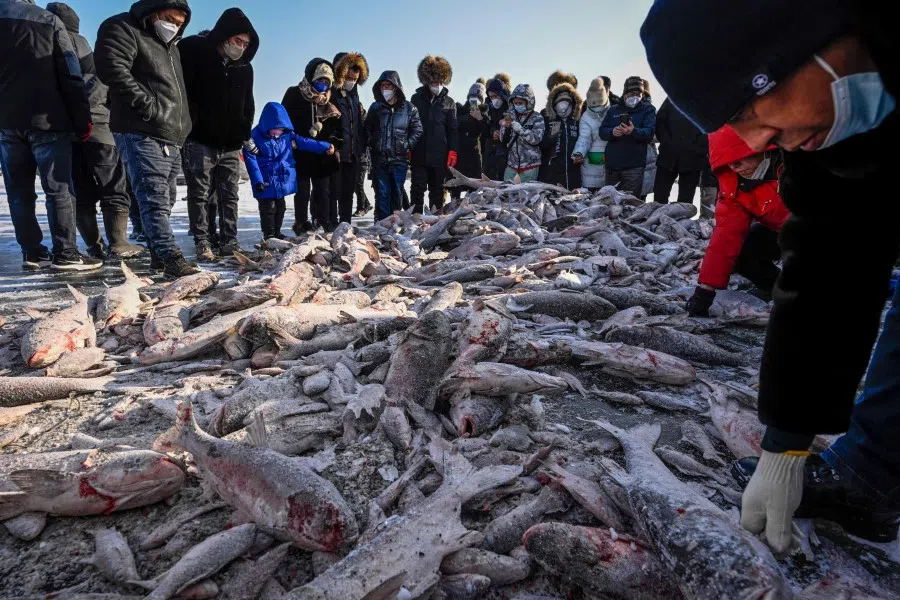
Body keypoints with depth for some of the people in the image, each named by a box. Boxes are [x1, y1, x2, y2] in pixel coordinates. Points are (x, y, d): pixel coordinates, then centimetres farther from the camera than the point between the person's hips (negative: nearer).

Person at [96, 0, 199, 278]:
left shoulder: (171, 45, 26)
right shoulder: (122, 29, -1)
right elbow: (112, 69, -17)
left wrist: (183, 127, 18)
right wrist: (149, 106, -18)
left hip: (171, 136, 9)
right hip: (141, 133, -9)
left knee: (165, 198, 11)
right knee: (154, 198, -13)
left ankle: (159, 253, 19)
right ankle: (171, 258, -18)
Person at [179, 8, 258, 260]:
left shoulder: (245, 67, 10)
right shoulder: (193, 52, -5)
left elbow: (248, 106, 19)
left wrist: (245, 133, 10)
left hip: (231, 145, 4)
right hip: (200, 141, -4)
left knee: (230, 196, 5)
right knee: (200, 195, -1)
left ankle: (229, 242, 11)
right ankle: (202, 243, 4)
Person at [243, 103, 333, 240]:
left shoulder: (287, 134, 0)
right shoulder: (256, 136, -14)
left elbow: (304, 142, 6)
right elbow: (251, 159, -14)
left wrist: (325, 146, 4)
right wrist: (257, 180, -19)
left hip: (283, 180, 6)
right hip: (266, 182, -5)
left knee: (280, 207, 16)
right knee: (268, 208, 1)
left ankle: (277, 232, 30)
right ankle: (269, 235, 14)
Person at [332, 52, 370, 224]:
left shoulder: (353, 96, 19)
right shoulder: (331, 94, -5)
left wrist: (362, 149, 14)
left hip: (353, 155, 7)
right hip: (337, 154, -7)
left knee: (348, 192, 11)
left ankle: (345, 224, 19)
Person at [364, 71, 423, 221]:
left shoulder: (408, 108, 1)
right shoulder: (375, 107, 7)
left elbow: (417, 130, 5)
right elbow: (367, 129, 16)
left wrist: (407, 146, -3)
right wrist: (372, 144, 6)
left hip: (400, 159, -1)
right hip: (379, 158, 1)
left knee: (397, 192, 6)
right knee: (382, 193, 0)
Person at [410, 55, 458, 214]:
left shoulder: (449, 102, 6)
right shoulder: (416, 99, 5)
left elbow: (453, 129, 4)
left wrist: (453, 151, -6)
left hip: (440, 155, 0)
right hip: (419, 153, 0)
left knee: (437, 189, 8)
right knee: (418, 188, 2)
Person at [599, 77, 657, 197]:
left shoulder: (648, 109, 5)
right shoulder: (614, 110, 17)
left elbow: (649, 132, -10)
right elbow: (602, 131, 7)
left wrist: (633, 131, -31)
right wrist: (612, 132, -16)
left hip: (634, 166, -4)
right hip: (612, 164, 4)